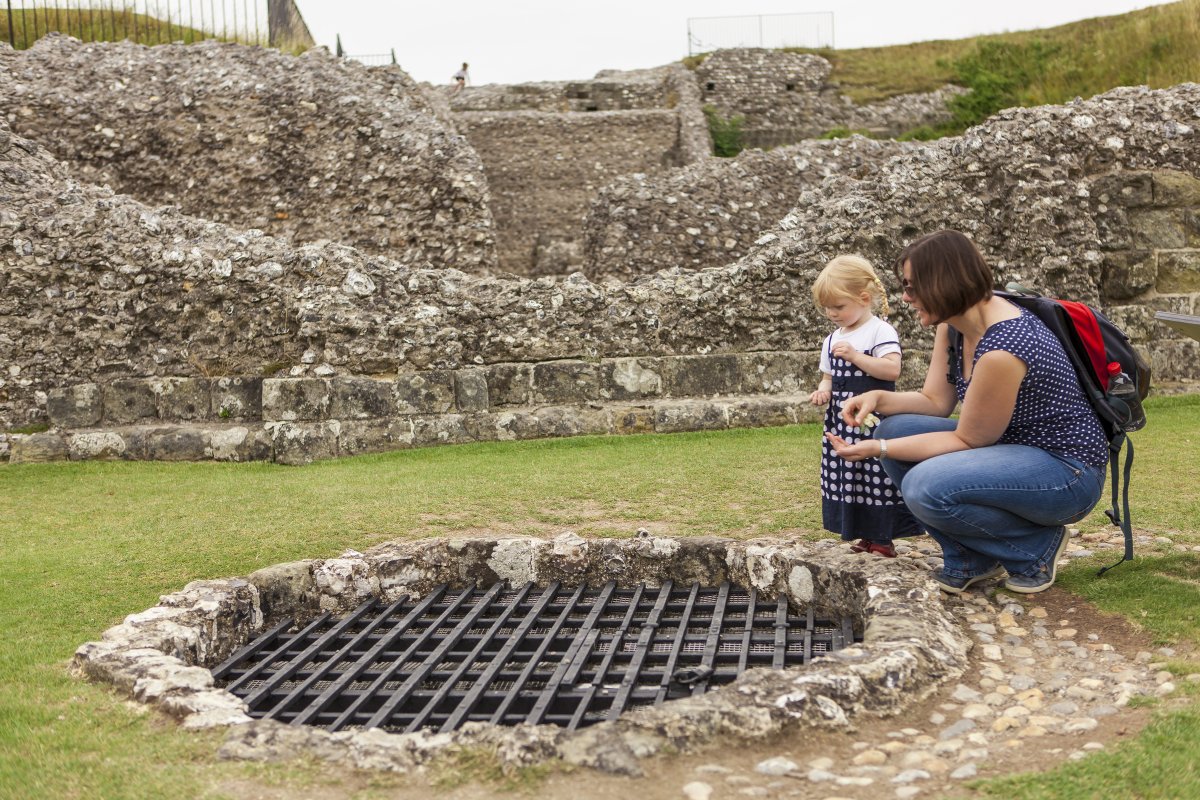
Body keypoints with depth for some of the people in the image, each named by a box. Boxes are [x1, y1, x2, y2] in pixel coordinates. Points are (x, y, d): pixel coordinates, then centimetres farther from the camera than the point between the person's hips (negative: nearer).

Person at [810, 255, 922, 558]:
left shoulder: (881, 331, -8)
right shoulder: (833, 340, 15)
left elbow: (892, 370, -20)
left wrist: (855, 356, -24)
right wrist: (823, 390, 1)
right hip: (841, 422, 8)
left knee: (876, 475, -7)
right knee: (846, 475, 9)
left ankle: (882, 539, 1)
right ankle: (866, 536, 19)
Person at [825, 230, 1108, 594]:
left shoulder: (1000, 350, -29)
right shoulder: (953, 323, -1)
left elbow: (967, 440, -20)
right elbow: (935, 400, 5)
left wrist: (879, 450, -21)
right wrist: (878, 398, -13)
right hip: (1009, 447, 10)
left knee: (926, 487, -30)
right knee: (894, 428, -3)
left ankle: (1038, 545, -3)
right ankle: (969, 559, 6)